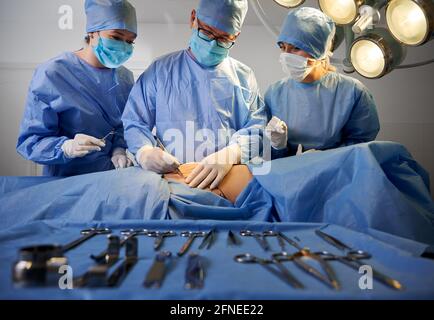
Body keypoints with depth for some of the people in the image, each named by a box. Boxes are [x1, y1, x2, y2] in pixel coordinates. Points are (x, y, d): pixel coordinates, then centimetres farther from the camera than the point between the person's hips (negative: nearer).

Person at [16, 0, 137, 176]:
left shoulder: (125, 77, 6)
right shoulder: (52, 74, -10)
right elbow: (30, 140, -10)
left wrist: (119, 149, -7)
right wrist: (66, 147, -28)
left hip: (114, 177, 4)